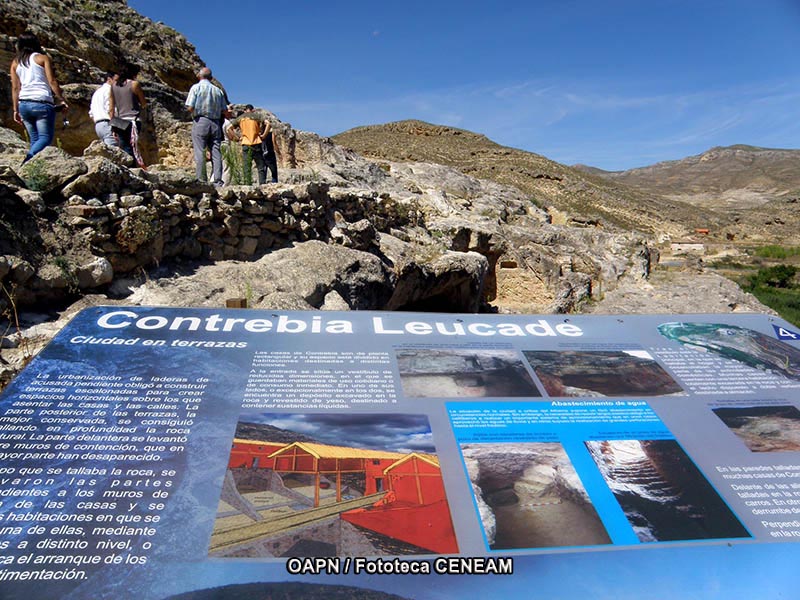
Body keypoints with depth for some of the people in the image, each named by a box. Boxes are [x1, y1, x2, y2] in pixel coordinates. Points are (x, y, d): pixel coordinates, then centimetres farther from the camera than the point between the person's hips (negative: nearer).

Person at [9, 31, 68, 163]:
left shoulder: (15, 63, 16)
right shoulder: (43, 58, 4)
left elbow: (15, 88, 13)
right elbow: (52, 81, -5)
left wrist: (16, 110, 17)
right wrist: (61, 100, 0)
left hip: (24, 104, 5)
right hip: (42, 103, -5)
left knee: (34, 139, 11)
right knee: (46, 137, -6)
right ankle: (29, 157, -31)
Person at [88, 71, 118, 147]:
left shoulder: (97, 91, 27)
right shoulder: (108, 89, -1)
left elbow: (91, 113, 26)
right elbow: (109, 109, -14)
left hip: (97, 125, 9)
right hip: (107, 123, -9)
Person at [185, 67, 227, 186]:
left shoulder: (196, 87, 2)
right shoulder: (218, 90, 13)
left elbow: (190, 107, -8)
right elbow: (225, 111, 8)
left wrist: (195, 113, 13)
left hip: (200, 121, -3)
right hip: (215, 123, 4)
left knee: (200, 153, -4)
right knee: (216, 153, 1)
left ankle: (201, 181, -10)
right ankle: (217, 181, -4)